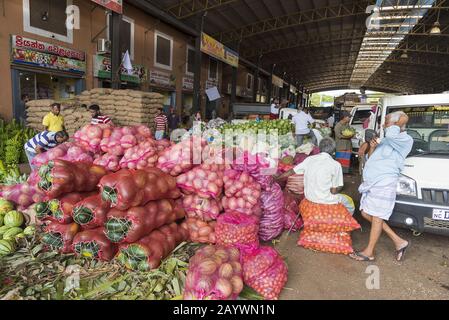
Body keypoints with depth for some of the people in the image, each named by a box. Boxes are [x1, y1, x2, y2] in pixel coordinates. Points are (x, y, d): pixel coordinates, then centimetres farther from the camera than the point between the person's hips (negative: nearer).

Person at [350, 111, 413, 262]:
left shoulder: (406, 140, -9)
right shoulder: (388, 140, 20)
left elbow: (391, 135, -32)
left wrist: (399, 123, -12)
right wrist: (375, 148, 8)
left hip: (384, 184, -10)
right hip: (372, 182, 10)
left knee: (376, 217, -1)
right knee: (366, 213, 12)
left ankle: (369, 252, 11)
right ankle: (399, 241, 21)